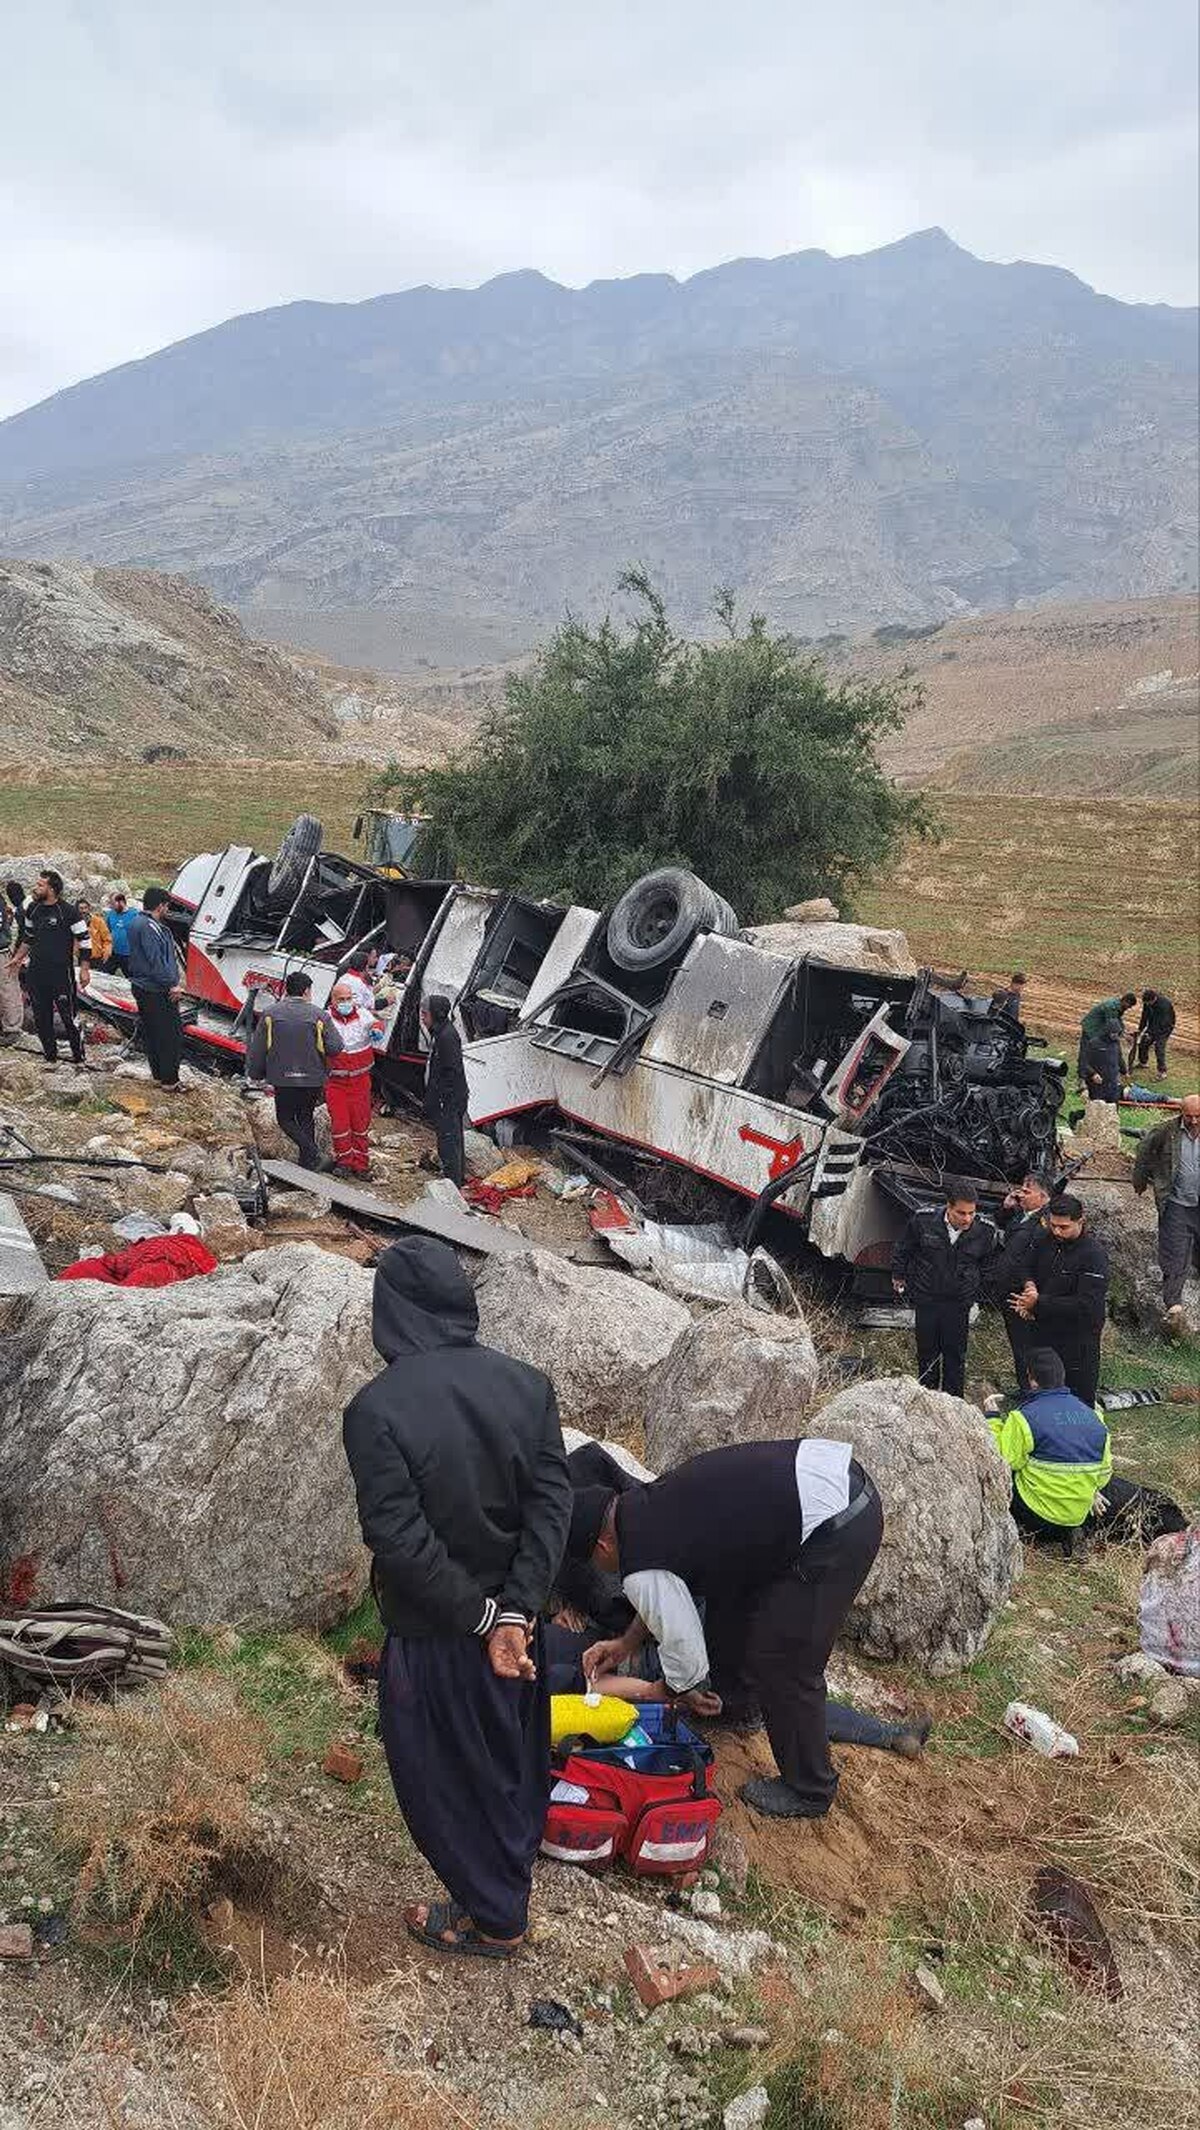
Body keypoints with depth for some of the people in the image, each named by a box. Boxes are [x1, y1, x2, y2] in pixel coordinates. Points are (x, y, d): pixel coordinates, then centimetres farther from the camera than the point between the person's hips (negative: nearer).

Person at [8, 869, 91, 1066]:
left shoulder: (68, 911, -10)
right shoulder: (32, 910, 9)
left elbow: (84, 941, -7)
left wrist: (85, 969, -10)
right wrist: (18, 957, 23)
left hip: (61, 972, -6)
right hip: (35, 972, 6)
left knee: (68, 1016, -6)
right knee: (41, 1018, 9)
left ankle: (79, 1057, 6)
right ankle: (50, 1056, 21)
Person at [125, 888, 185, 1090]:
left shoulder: (136, 923, 13)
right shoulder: (150, 927, -20)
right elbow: (156, 961, -24)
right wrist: (172, 984, -19)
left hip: (141, 988, 11)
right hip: (157, 991, -11)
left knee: (150, 1033, 17)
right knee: (172, 1035, -5)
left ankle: (158, 1075, 26)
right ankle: (170, 1080, -4)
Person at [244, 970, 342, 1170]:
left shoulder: (271, 1013, -3)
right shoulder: (318, 1015, -6)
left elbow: (257, 1048, 0)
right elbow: (335, 1048, -10)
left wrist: (254, 1075, 13)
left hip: (283, 1078, -1)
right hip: (313, 1078, 1)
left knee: (285, 1119, 12)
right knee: (305, 1117, 19)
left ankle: (314, 1157, -4)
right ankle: (307, 1161, 21)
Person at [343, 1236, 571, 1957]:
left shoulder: (376, 1409, -25)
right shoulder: (527, 1385, -12)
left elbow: (400, 1539, -27)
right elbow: (551, 1505, -16)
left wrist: (480, 1617, -17)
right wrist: (512, 1612, -18)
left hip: (435, 1634, -5)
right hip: (515, 1613, 5)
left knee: (451, 1771, 18)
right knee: (515, 1743, 28)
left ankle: (495, 1918, 36)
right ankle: (519, 1861, 53)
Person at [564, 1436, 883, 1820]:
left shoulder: (641, 1573, -11)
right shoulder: (648, 1501, 13)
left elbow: (687, 1665, 0)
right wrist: (627, 1643, 36)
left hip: (838, 1530, -10)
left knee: (783, 1664, 3)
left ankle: (809, 1791, 24)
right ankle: (729, 1693, 49)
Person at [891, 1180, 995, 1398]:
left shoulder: (985, 1231, -13)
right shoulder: (923, 1221, -16)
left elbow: (988, 1266, 9)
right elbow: (903, 1250, 5)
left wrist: (977, 1294, 12)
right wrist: (898, 1276, 16)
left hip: (959, 1302, 0)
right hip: (926, 1298, 0)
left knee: (955, 1354, 8)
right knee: (926, 1351, 13)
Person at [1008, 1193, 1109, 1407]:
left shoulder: (1094, 1255, -21)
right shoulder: (1045, 1240, 0)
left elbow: (1087, 1305, -26)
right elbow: (1030, 1270, 17)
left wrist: (1039, 1303, -26)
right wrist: (1029, 1287, -7)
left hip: (1078, 1343, -7)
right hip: (1044, 1333, 7)